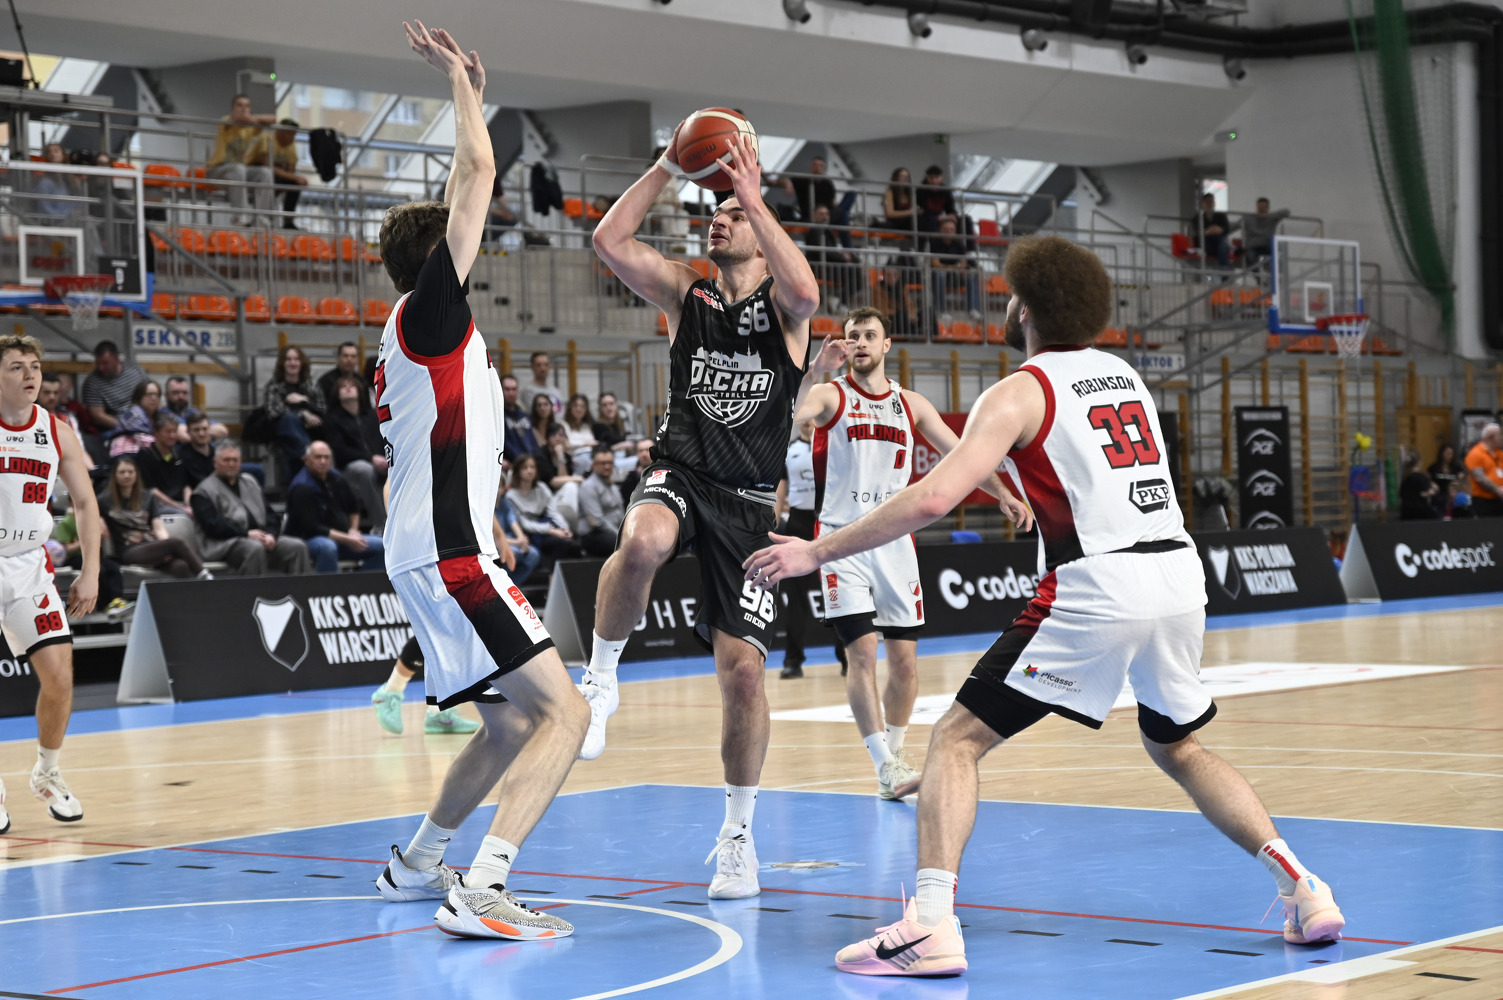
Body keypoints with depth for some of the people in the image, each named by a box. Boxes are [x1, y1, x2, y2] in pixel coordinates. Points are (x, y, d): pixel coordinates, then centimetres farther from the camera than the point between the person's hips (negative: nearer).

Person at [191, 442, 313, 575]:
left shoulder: (250, 483, 25)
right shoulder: (204, 491, 4)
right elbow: (212, 526, -9)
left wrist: (270, 534, -3)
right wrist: (247, 533, -17)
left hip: (260, 537, 6)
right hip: (225, 543, -6)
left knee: (297, 546, -16)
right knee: (255, 548, -38)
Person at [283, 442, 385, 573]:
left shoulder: (336, 479, 8)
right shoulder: (301, 487, -16)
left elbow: (354, 508, 25)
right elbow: (311, 527, -21)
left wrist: (353, 531, 5)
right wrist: (347, 539, -21)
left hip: (341, 537, 8)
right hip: (308, 540, -8)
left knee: (380, 546, -6)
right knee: (327, 547, -41)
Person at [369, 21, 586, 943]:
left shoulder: (415, 324, 16)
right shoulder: (430, 309, -9)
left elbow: (461, 198, 28)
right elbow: (480, 173, -13)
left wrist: (472, 95, 29)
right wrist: (459, 80, -2)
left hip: (432, 551, 10)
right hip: (449, 554, -10)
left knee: (511, 723, 21)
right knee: (562, 713, -16)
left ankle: (418, 865, 31)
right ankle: (481, 893, -25)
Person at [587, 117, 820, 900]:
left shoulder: (782, 303, 3)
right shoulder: (686, 293, 10)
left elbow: (806, 291, -24)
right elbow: (608, 243, -4)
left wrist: (756, 199, -21)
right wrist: (667, 167, -7)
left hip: (748, 503, -1)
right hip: (679, 474, 1)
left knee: (743, 669, -4)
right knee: (642, 542, -39)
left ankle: (737, 834, 14)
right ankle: (600, 680, -15)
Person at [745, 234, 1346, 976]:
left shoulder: (1020, 392, -1)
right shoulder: (1124, 374, 19)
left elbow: (934, 498, -13)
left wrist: (816, 551, -9)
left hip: (1097, 588, -7)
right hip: (1178, 575, 7)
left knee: (957, 740, 1)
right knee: (1179, 748, 28)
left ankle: (930, 926, -13)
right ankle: (1300, 887, 18)